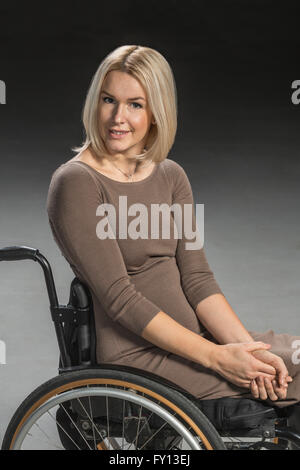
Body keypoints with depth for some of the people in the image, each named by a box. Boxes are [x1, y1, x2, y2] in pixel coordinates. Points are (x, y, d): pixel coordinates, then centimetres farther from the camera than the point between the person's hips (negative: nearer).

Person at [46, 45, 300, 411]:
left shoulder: (171, 176, 8)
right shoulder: (76, 183, -12)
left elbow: (196, 278, 3)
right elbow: (120, 299, -17)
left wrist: (244, 345, -12)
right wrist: (216, 357, -19)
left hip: (192, 337, 7)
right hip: (137, 355, -6)